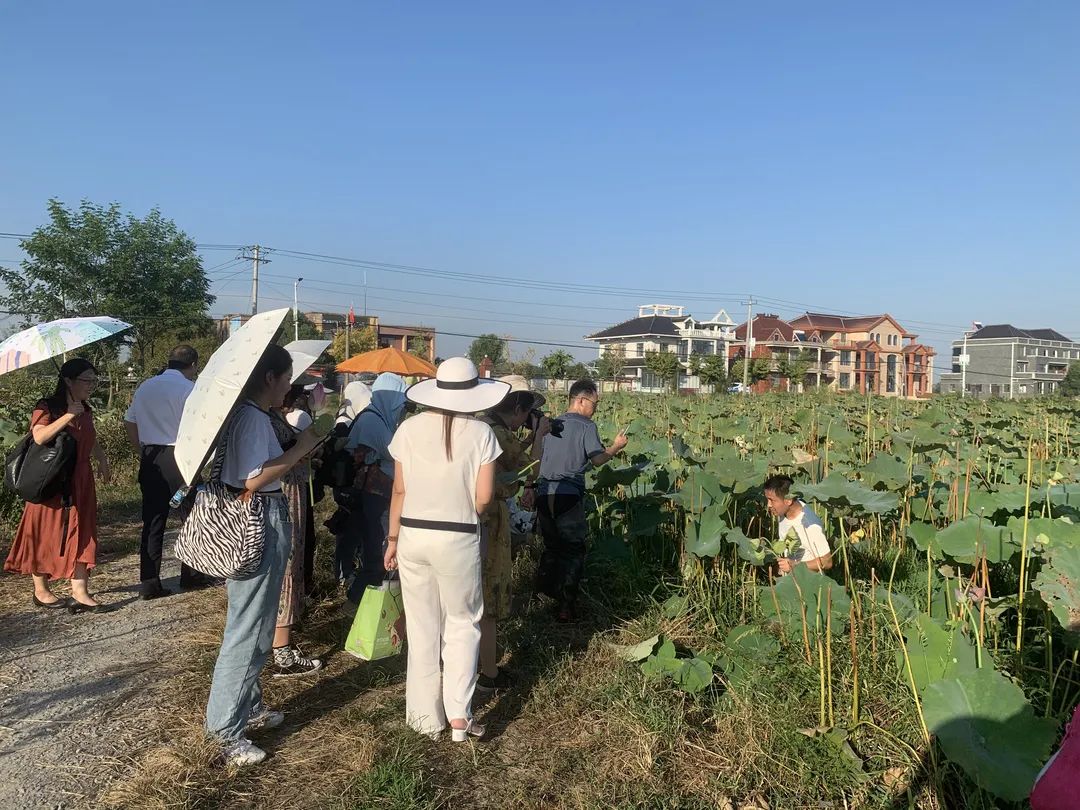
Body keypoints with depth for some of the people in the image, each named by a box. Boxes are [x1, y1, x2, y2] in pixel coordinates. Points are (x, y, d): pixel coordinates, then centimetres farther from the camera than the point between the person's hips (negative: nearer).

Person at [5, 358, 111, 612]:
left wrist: (102, 461, 12)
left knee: (81, 535, 0)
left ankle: (80, 594, 0)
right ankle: (41, 591, 21)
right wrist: (69, 414, -26)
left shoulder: (85, 411, 11)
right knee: (47, 535, 5)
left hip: (80, 482, 6)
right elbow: (40, 436, -27)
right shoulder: (47, 408, -10)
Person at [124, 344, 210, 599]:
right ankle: (190, 574, 20)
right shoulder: (188, 388, -9)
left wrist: (143, 452, 18)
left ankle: (149, 582, 9)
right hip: (179, 458, -5)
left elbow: (129, 423, 14)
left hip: (150, 460, 5)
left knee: (152, 521, 8)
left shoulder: (145, 387, 12)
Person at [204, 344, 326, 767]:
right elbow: (253, 480, -25)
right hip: (258, 524, -11)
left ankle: (248, 707, 34)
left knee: (256, 624, 20)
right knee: (248, 629, -2)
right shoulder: (252, 418, -17)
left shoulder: (252, 415, 13)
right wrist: (299, 448, -19)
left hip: (263, 521, 11)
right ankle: (226, 728, 8)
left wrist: (301, 448, 11)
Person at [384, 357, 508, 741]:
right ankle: (459, 716, 12)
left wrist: (392, 540, 10)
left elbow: (399, 491, 1)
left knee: (422, 626, 13)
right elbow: (483, 498, -8)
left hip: (413, 535, 3)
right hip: (458, 539, -2)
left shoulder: (409, 428, -3)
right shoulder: (480, 433, -8)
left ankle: (426, 716, 24)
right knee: (462, 623, 14)